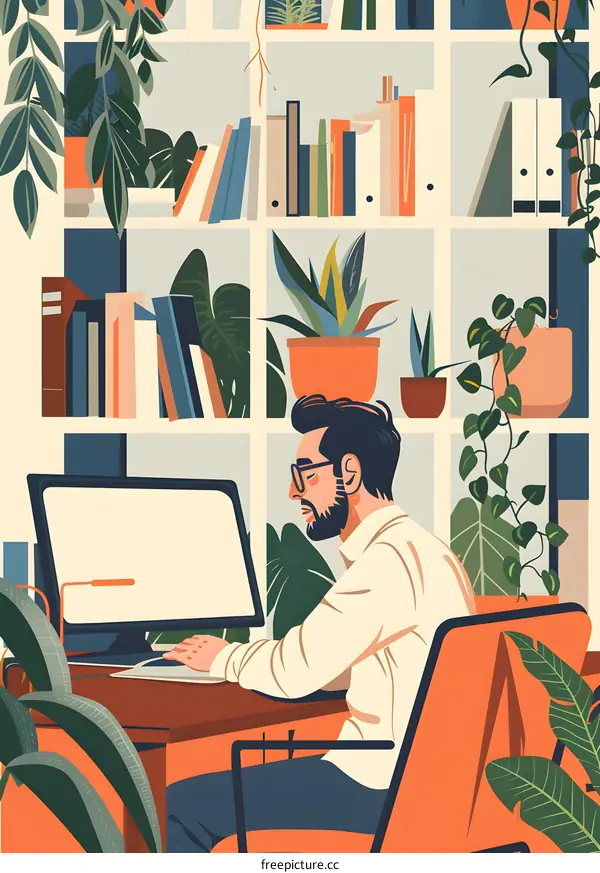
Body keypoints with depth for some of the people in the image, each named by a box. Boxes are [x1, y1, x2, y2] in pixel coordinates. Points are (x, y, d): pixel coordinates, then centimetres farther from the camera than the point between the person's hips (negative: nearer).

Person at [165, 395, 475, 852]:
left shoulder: (390, 559, -18)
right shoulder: (418, 548, 14)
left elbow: (297, 669, -19)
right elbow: (337, 666, 19)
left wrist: (226, 658, 1)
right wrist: (244, 656, 12)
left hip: (381, 788, -10)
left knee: (181, 808, -8)